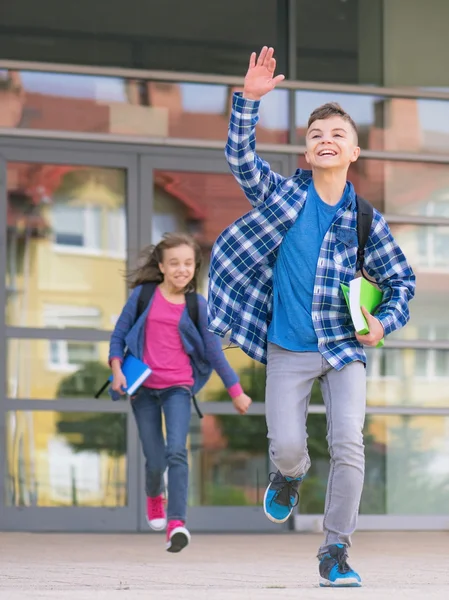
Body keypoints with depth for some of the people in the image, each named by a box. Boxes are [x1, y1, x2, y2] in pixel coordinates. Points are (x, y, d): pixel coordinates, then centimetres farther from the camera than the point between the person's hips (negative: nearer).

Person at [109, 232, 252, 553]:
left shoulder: (197, 306, 0)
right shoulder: (142, 295, -1)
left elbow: (214, 351, 6)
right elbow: (119, 334, 6)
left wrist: (236, 391, 8)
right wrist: (117, 370, -8)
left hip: (178, 387, -1)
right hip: (143, 387, 1)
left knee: (177, 452, -20)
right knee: (155, 460, 6)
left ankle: (177, 523, -24)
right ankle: (154, 497, 41)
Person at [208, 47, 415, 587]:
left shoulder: (366, 220, 2)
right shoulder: (284, 195, 0)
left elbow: (401, 279, 10)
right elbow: (241, 158, -14)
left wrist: (385, 321, -8)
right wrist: (250, 99, -26)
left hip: (345, 349, 1)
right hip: (289, 350, 0)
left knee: (348, 443, -12)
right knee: (287, 444, -9)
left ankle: (335, 551, -1)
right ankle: (290, 477, 31)